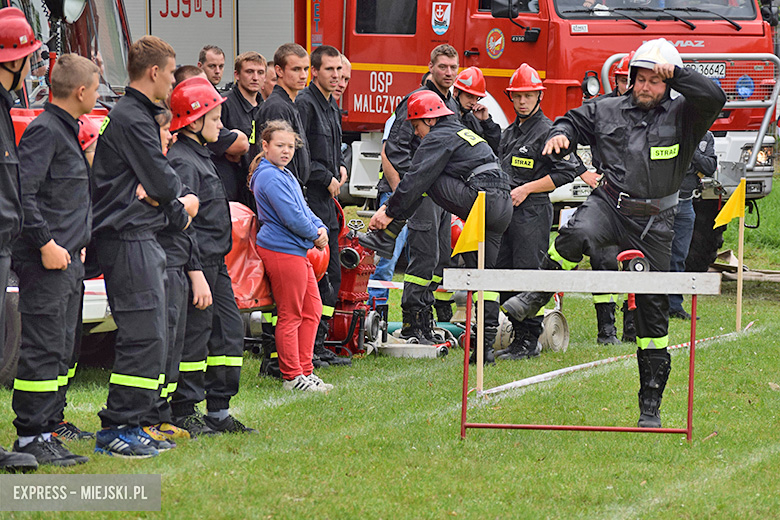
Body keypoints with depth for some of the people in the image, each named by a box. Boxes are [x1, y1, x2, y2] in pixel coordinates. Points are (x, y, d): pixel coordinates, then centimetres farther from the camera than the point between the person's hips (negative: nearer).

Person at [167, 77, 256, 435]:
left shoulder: (200, 156, 16)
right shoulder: (182, 162, -16)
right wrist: (196, 275, -24)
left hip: (214, 263, 10)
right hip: (196, 262, -10)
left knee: (229, 331, 11)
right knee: (193, 337, -5)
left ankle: (219, 412, 17)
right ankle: (183, 415, 2)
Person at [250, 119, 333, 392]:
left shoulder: (287, 176, 18)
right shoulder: (270, 177, -15)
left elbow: (303, 209, 20)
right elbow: (291, 217, -20)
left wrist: (321, 228, 2)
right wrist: (315, 236, -7)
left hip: (297, 251, 11)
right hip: (282, 251, -11)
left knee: (312, 309, 13)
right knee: (290, 316, -5)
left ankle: (305, 371, 19)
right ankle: (292, 377, 1)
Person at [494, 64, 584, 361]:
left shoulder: (547, 131, -7)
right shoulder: (510, 132, 18)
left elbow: (568, 170, -13)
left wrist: (526, 189, -14)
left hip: (533, 212, -9)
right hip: (507, 212, 9)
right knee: (504, 273, 8)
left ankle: (530, 342, -6)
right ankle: (518, 336, 14)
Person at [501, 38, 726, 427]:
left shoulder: (683, 114, 1)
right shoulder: (607, 111, 8)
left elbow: (714, 99, -15)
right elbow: (575, 121, 20)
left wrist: (677, 72, -19)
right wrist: (560, 134, -2)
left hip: (653, 222, 0)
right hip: (609, 204, 0)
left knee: (652, 310, 3)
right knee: (577, 235, -38)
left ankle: (651, 406, 12)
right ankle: (534, 298, -16)